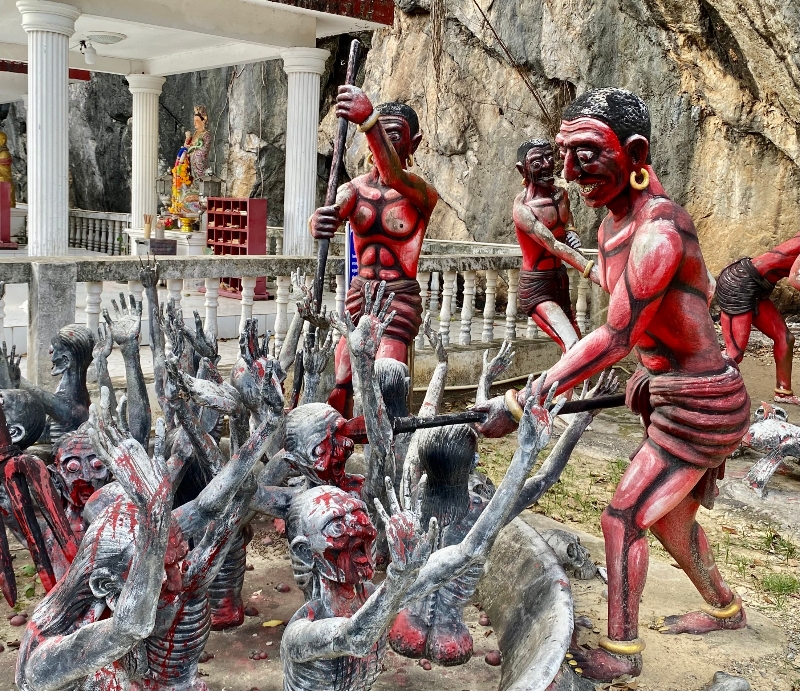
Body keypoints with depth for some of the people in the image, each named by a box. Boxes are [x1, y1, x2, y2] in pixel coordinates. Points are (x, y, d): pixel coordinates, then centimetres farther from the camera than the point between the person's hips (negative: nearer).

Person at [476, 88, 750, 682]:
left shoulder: (660, 229, -27)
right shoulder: (614, 226, 4)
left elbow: (617, 335, -34)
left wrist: (521, 401, -36)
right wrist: (650, 370, 11)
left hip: (701, 405, -9)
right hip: (676, 396, 9)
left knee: (624, 517, -5)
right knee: (670, 516, 23)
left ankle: (620, 652, 12)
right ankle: (724, 608, 46)